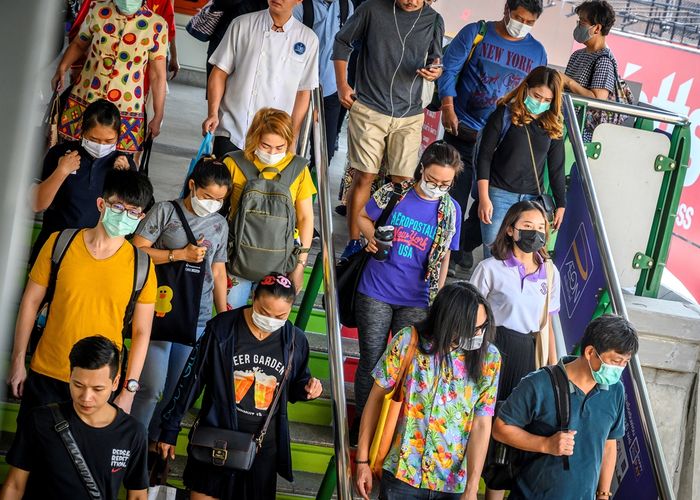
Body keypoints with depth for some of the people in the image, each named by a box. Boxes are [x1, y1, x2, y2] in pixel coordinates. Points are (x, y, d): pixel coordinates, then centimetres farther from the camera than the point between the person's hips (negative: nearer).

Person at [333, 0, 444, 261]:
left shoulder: (434, 21, 2)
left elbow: (436, 61, 15)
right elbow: (342, 42, 6)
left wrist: (435, 71, -10)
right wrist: (342, 85, 0)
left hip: (409, 116, 2)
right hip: (368, 109, -2)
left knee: (402, 181, 0)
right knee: (364, 177, -1)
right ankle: (354, 243, 9)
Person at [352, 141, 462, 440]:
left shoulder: (451, 210, -3)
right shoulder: (393, 194, -7)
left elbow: (444, 258, 7)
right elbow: (363, 216, 10)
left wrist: (438, 299, 5)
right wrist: (373, 237, -11)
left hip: (416, 302, 1)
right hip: (375, 294, 0)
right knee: (371, 362, 9)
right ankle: (362, 422, 26)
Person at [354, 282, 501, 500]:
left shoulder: (489, 358, -8)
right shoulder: (408, 341, -10)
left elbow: (481, 426, -9)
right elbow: (377, 398, -2)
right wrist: (362, 460, -1)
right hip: (401, 475, -1)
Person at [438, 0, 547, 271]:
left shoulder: (537, 52, 7)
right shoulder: (476, 33, -2)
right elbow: (449, 69, -3)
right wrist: (448, 107, -14)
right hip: (463, 132, -3)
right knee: (454, 196, -2)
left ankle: (465, 245, 25)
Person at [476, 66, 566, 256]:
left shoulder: (553, 125, 8)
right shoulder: (505, 114, -1)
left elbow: (556, 168, 14)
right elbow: (484, 156, -3)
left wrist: (561, 204, 11)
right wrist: (484, 198, -9)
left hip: (532, 198, 2)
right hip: (499, 195, -2)